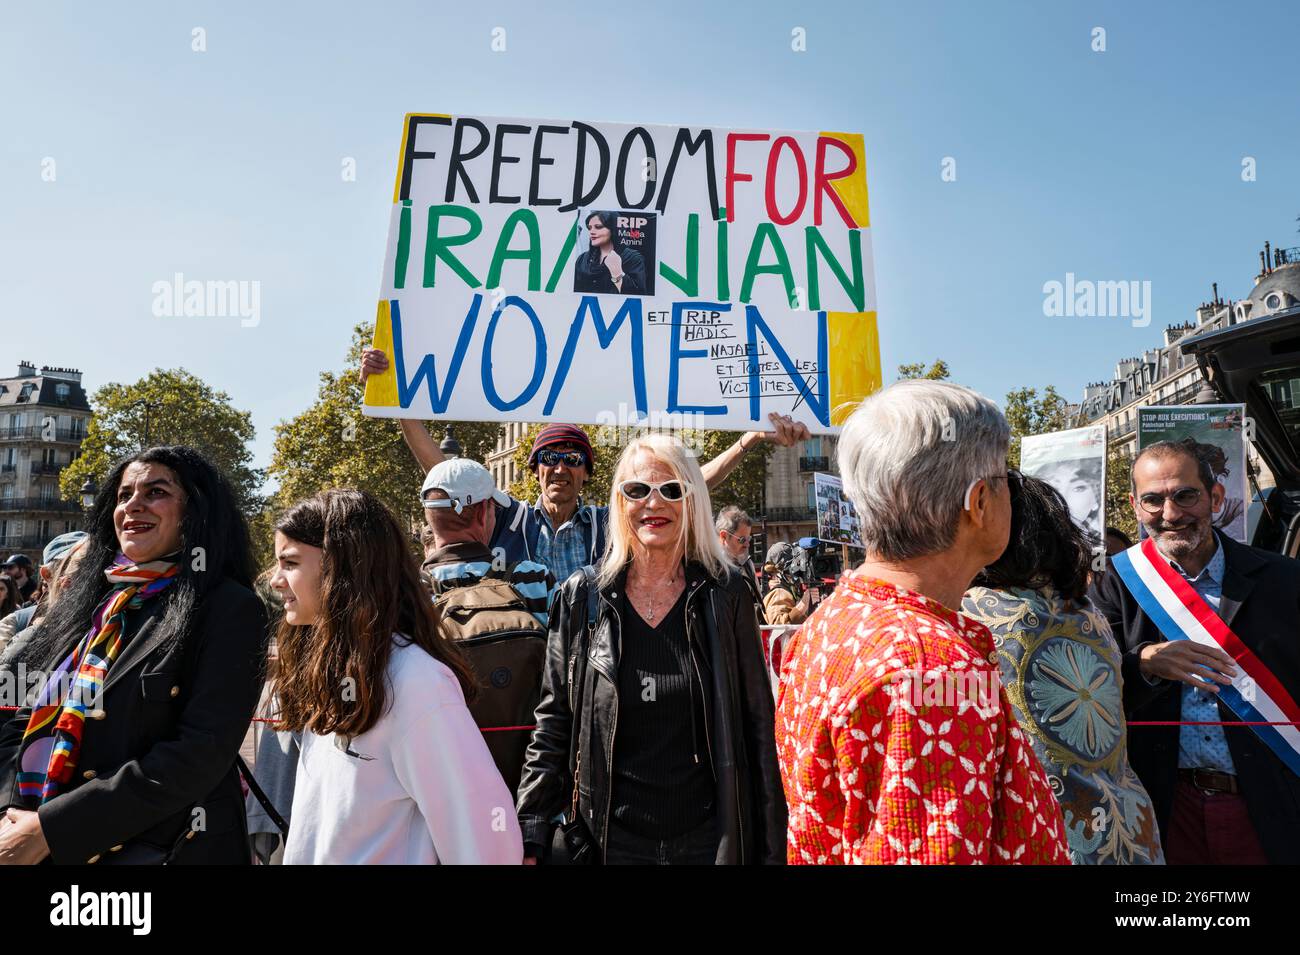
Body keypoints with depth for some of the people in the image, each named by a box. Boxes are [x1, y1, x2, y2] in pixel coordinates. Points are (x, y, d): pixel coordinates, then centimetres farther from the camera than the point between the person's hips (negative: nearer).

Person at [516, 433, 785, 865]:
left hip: (709, 836, 0)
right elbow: (553, 724, 1)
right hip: (609, 838, 1)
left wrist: (770, 848, -1)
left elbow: (757, 723, -1)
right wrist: (531, 841, -4)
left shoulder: (725, 594, -4)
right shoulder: (581, 598, -4)